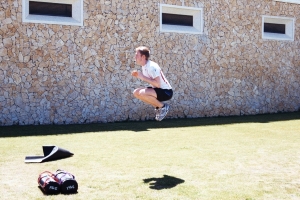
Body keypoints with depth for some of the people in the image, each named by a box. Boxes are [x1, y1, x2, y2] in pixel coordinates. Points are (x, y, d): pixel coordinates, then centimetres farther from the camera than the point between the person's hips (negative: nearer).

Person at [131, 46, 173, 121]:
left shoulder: (152, 66, -24)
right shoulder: (144, 66, 5)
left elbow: (158, 84, -30)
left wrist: (143, 77, -25)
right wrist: (138, 75, -2)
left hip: (166, 92, -9)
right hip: (158, 90, 10)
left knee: (142, 93, -30)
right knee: (136, 92, 4)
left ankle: (163, 107, -7)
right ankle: (158, 107, 11)